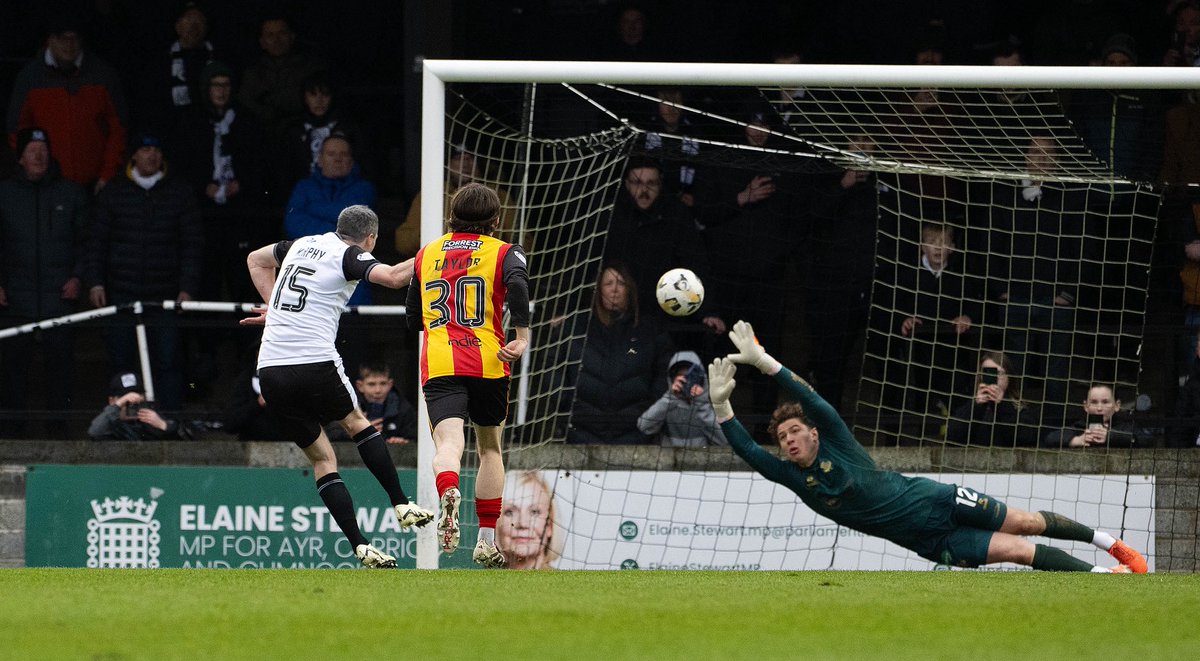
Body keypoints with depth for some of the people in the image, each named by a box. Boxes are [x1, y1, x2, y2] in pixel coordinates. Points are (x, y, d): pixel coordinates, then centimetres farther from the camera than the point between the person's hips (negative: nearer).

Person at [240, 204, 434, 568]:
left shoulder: (304, 245, 19)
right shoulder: (350, 256, -1)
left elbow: (256, 259, 36)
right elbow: (394, 277, -18)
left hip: (270, 371, 5)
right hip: (315, 364, -5)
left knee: (321, 458, 9)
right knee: (356, 421, 22)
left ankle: (360, 546, 3)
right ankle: (401, 504, 18)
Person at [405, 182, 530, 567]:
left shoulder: (426, 254, 19)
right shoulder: (504, 253, 8)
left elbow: (413, 319, 26)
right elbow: (517, 284, -15)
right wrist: (522, 337, -16)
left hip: (438, 365, 1)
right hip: (488, 361, -1)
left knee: (449, 442, -17)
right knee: (490, 448, 18)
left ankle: (448, 494, -51)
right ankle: (487, 540, 18)